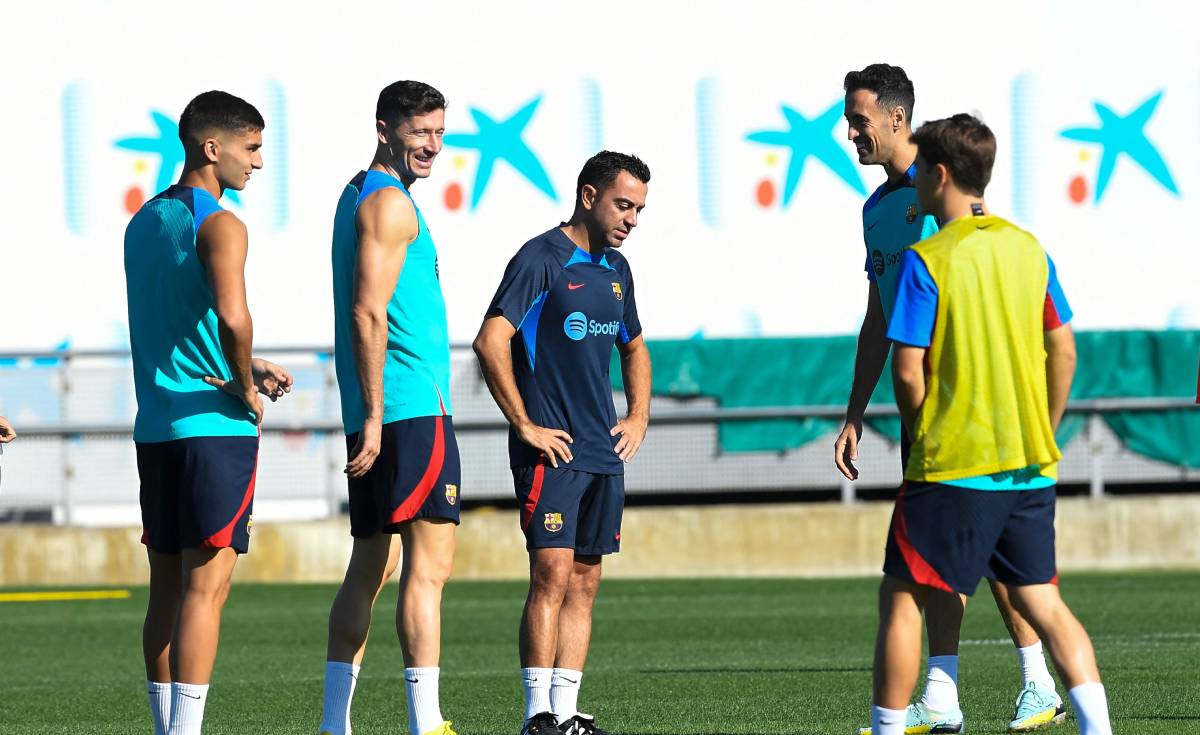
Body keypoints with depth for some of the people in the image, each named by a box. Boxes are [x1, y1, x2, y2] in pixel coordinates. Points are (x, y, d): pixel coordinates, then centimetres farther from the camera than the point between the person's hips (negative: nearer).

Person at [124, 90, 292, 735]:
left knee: (167, 588, 11)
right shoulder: (219, 226, -12)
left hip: (155, 427, 8)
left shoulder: (144, 221, 15)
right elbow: (232, 317, -28)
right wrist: (245, 389, -12)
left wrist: (244, 367, 21)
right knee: (206, 585, -7)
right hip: (215, 426, -8)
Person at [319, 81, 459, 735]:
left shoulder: (357, 196, 21)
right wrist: (374, 417, -21)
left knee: (370, 566, 12)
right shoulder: (390, 203, -10)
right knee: (429, 563, -12)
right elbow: (369, 314, -18)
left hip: (379, 414, 10)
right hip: (411, 406, -10)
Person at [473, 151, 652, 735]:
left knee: (585, 582, 6)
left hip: (604, 453, 8)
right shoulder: (542, 259, -9)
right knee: (553, 573, -13)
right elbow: (491, 341, -17)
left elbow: (633, 347, 32)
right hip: (552, 449, -8)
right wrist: (525, 425, -15)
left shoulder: (615, 269, 15)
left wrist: (638, 418, 18)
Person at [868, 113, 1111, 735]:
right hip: (1029, 469, 6)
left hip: (951, 470, -6)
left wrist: (921, 438, 4)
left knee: (902, 598, 5)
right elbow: (1063, 353, 10)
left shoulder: (926, 260, -11)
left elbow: (908, 370, -13)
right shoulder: (1028, 250, 7)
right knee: (1040, 601, 10)